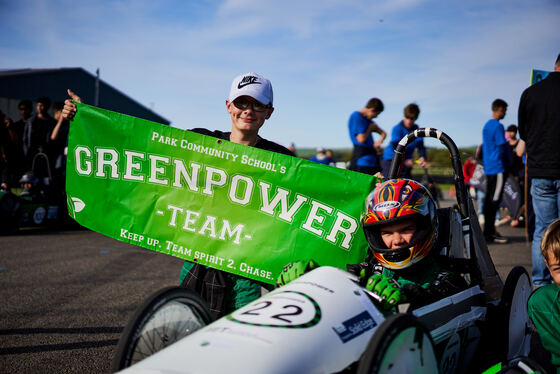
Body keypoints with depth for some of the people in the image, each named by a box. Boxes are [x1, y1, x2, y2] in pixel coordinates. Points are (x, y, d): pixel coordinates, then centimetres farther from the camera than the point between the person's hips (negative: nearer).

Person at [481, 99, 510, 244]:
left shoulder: (486, 125, 17)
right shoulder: (498, 126, -11)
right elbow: (501, 148, -14)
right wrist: (507, 165, -5)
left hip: (488, 168, 9)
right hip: (498, 168, -9)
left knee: (489, 199, 11)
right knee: (495, 200, -8)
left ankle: (489, 231, 17)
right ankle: (489, 233, -8)